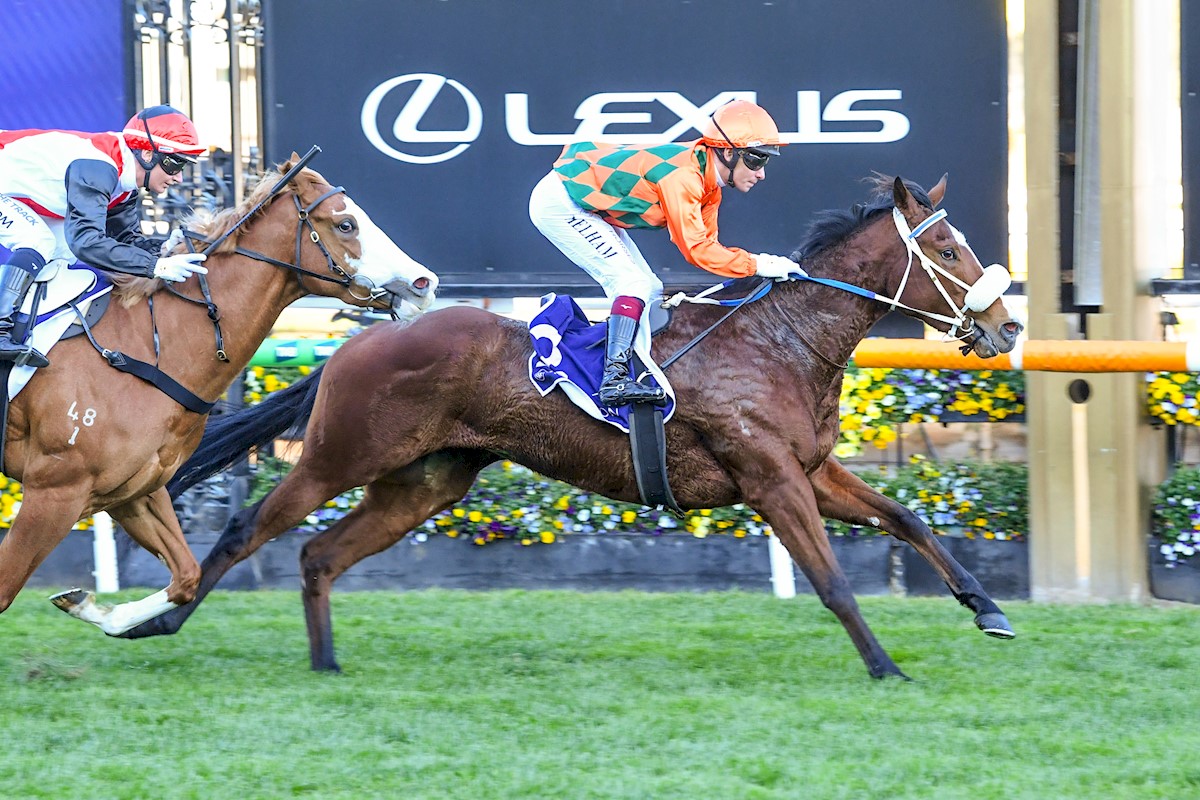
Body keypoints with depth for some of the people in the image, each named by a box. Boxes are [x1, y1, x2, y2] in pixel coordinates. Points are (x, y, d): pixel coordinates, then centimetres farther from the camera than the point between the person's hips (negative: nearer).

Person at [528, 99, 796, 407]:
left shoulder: (708, 182, 1)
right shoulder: (682, 176, -29)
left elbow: (705, 244, 3)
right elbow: (695, 248, -28)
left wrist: (755, 261, -10)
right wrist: (755, 265, -25)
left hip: (586, 207, 10)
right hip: (558, 204, -10)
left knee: (650, 290, 8)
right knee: (632, 282, -20)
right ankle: (615, 378, -26)